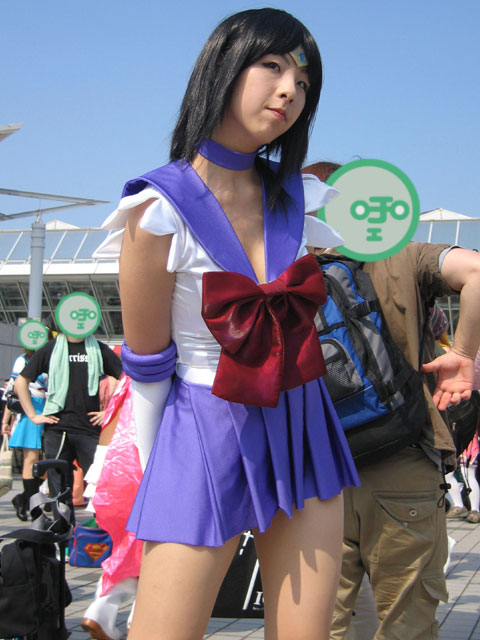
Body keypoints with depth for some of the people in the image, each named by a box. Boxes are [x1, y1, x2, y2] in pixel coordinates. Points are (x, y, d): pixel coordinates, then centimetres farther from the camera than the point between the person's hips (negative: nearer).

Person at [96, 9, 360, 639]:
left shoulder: (295, 197, 3)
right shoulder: (159, 210, -15)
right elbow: (147, 363, -6)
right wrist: (159, 462, 4)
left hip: (302, 431, 6)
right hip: (206, 438, -5)